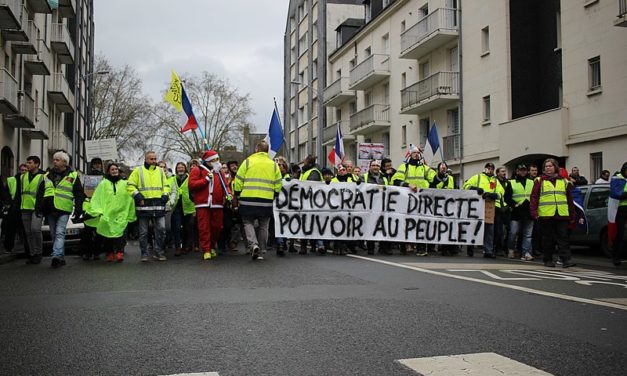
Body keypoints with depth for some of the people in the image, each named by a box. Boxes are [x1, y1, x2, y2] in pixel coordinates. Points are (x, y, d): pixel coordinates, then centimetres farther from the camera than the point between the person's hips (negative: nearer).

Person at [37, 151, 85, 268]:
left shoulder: (72, 176, 3)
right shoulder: (47, 176, 15)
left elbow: (79, 194, 1)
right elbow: (40, 193, 18)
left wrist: (78, 211, -5)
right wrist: (39, 208, 8)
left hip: (63, 210, -5)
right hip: (49, 210, 5)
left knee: (60, 233, -16)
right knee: (53, 235, 9)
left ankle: (56, 256, -26)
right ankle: (61, 258, 18)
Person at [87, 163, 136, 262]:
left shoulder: (125, 184, 12)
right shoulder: (103, 183, 9)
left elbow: (129, 199, 12)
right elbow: (97, 198, 3)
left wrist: (131, 215, 8)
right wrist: (98, 211, -9)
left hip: (120, 214, 0)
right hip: (106, 214, 0)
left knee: (119, 233, -14)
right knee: (107, 235, 2)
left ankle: (119, 253, -17)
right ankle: (109, 254, 12)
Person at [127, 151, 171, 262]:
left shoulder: (160, 171, 15)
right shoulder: (138, 170, 5)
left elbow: (166, 185, 20)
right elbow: (130, 186, 3)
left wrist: (165, 194, 3)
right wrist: (136, 195, -11)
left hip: (158, 206, 2)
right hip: (144, 205, -2)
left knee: (161, 229, -2)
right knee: (143, 232, 4)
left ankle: (159, 252, 9)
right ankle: (144, 254, 14)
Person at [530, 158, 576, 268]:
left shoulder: (564, 181, 15)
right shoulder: (539, 181, 6)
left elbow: (570, 199, 16)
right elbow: (534, 197, 1)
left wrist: (572, 215, 12)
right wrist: (534, 212, -10)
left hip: (562, 215, 2)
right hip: (545, 215, -2)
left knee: (563, 238, -2)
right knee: (548, 239, 5)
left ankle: (566, 259, -3)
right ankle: (548, 260, 14)